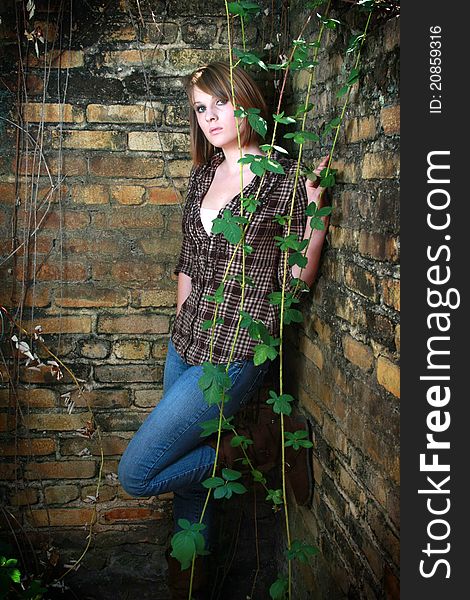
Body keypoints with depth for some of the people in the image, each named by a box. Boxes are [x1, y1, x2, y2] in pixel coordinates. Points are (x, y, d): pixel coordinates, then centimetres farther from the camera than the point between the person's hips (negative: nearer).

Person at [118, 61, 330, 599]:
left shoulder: (283, 178, -8)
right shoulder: (203, 174, 10)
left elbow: (297, 278, -11)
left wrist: (315, 202, -21)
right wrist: (182, 327, 18)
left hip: (234, 354, -7)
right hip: (185, 347, 7)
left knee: (136, 475, -6)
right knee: (187, 472, 16)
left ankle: (263, 444, 5)